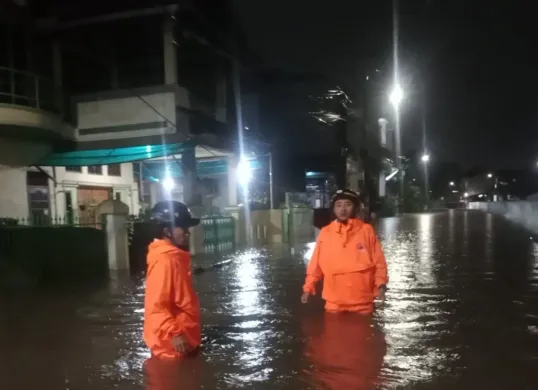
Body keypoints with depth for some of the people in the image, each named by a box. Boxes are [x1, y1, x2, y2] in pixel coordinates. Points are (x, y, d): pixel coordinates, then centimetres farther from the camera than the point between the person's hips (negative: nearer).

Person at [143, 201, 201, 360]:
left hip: (183, 339, 10)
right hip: (171, 344, -10)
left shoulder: (174, 258, 10)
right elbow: (156, 306, -25)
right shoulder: (165, 260, -21)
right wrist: (174, 334, -28)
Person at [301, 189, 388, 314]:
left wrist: (380, 284, -13)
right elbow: (316, 265, 6)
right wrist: (308, 287, 2)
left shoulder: (366, 230, -1)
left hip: (362, 303, -1)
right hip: (334, 303, 1)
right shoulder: (325, 233, 1)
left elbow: (379, 262, 0)